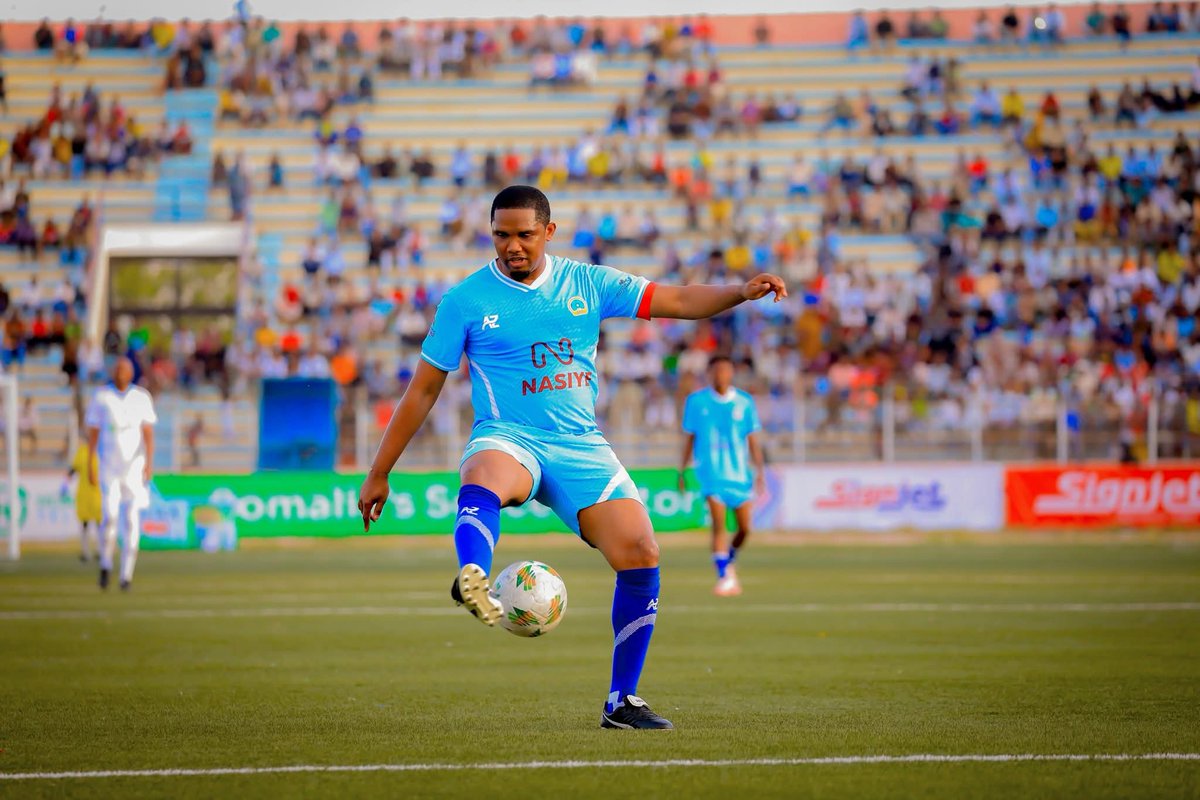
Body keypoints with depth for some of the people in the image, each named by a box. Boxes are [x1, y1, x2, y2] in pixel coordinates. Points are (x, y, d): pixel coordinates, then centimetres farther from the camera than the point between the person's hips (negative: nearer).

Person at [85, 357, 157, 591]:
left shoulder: (142, 397, 4)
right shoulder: (101, 397, 2)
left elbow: (148, 433, 1)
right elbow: (93, 433, 3)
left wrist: (148, 463, -11)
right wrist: (90, 465, -3)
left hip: (134, 465, 1)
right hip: (109, 466, -1)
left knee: (131, 520, -1)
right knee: (110, 515, -12)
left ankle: (126, 574, 4)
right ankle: (105, 565, 9)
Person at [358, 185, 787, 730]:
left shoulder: (587, 284, 7)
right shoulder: (466, 299, 2)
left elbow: (679, 302, 5)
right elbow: (422, 390, 6)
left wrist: (740, 293, -14)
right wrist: (379, 474, 7)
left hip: (581, 445, 3)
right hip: (508, 439, -3)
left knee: (641, 554, -13)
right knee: (484, 479, -40)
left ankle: (621, 701, -1)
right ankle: (472, 579, -71)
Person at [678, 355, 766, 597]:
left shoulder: (744, 402, 4)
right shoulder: (696, 401, 2)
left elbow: (752, 439, 7)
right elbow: (689, 438, 9)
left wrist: (759, 471, 0)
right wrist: (682, 471, 9)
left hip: (739, 473, 2)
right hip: (710, 472, -2)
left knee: (744, 528, 1)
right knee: (719, 523, -17)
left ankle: (728, 561, 30)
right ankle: (724, 576, -15)